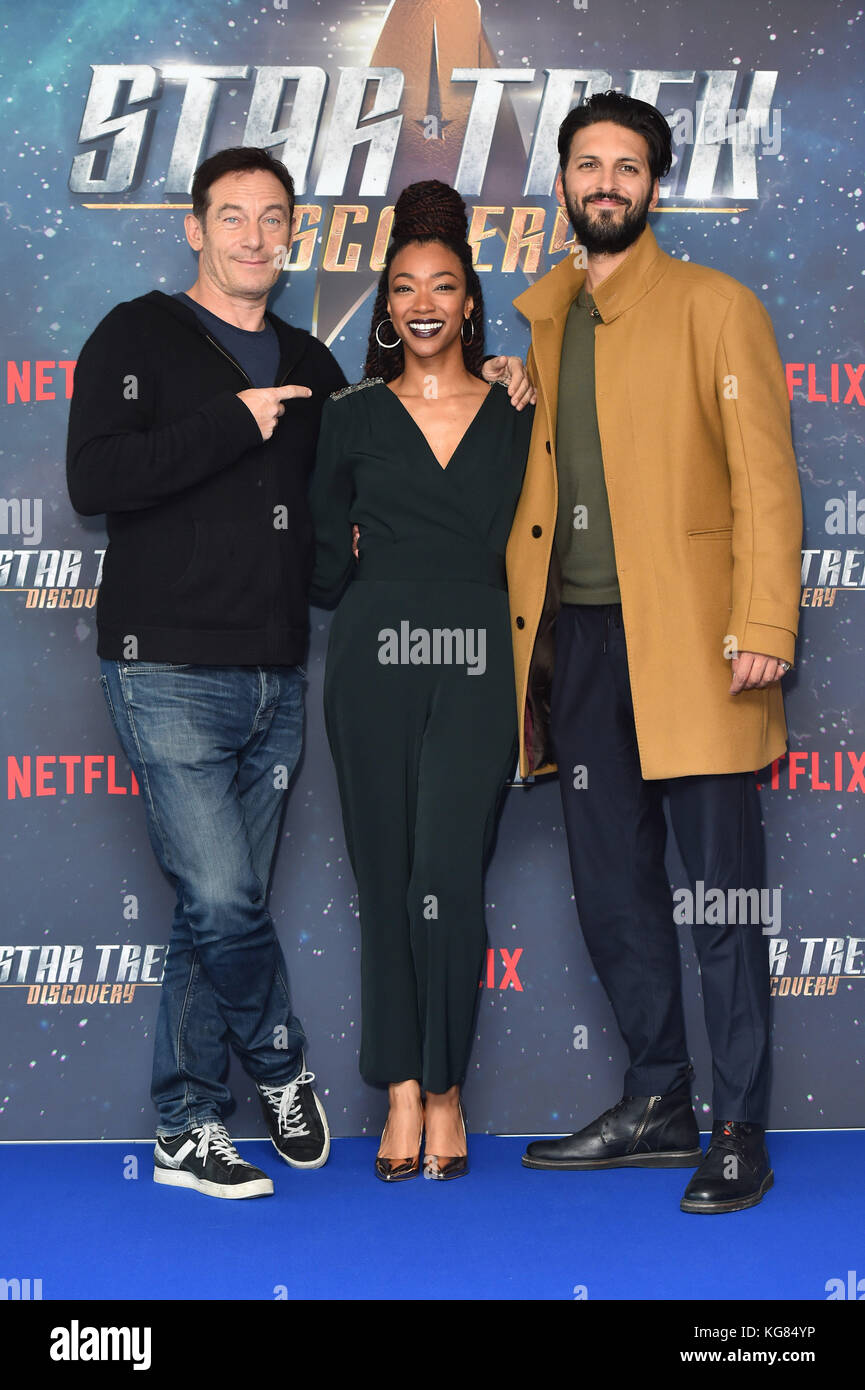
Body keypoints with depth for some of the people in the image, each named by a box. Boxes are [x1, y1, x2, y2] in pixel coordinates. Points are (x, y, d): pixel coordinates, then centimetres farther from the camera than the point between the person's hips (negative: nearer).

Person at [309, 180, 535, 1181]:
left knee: (445, 877, -11)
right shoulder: (352, 416, 10)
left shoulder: (513, 415, 9)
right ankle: (407, 1090, 14)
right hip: (375, 662, 1)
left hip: (478, 667, -1)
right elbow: (325, 567, 12)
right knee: (386, 878, 4)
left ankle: (442, 1088, 4)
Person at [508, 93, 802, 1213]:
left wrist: (762, 628, -16)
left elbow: (764, 477, -7)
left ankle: (740, 1137, 7)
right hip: (579, 643, 6)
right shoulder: (535, 320, 16)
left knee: (721, 892, -3)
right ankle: (657, 1106, 25)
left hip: (686, 639, -6)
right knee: (611, 889, 11)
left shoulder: (714, 308, 0)